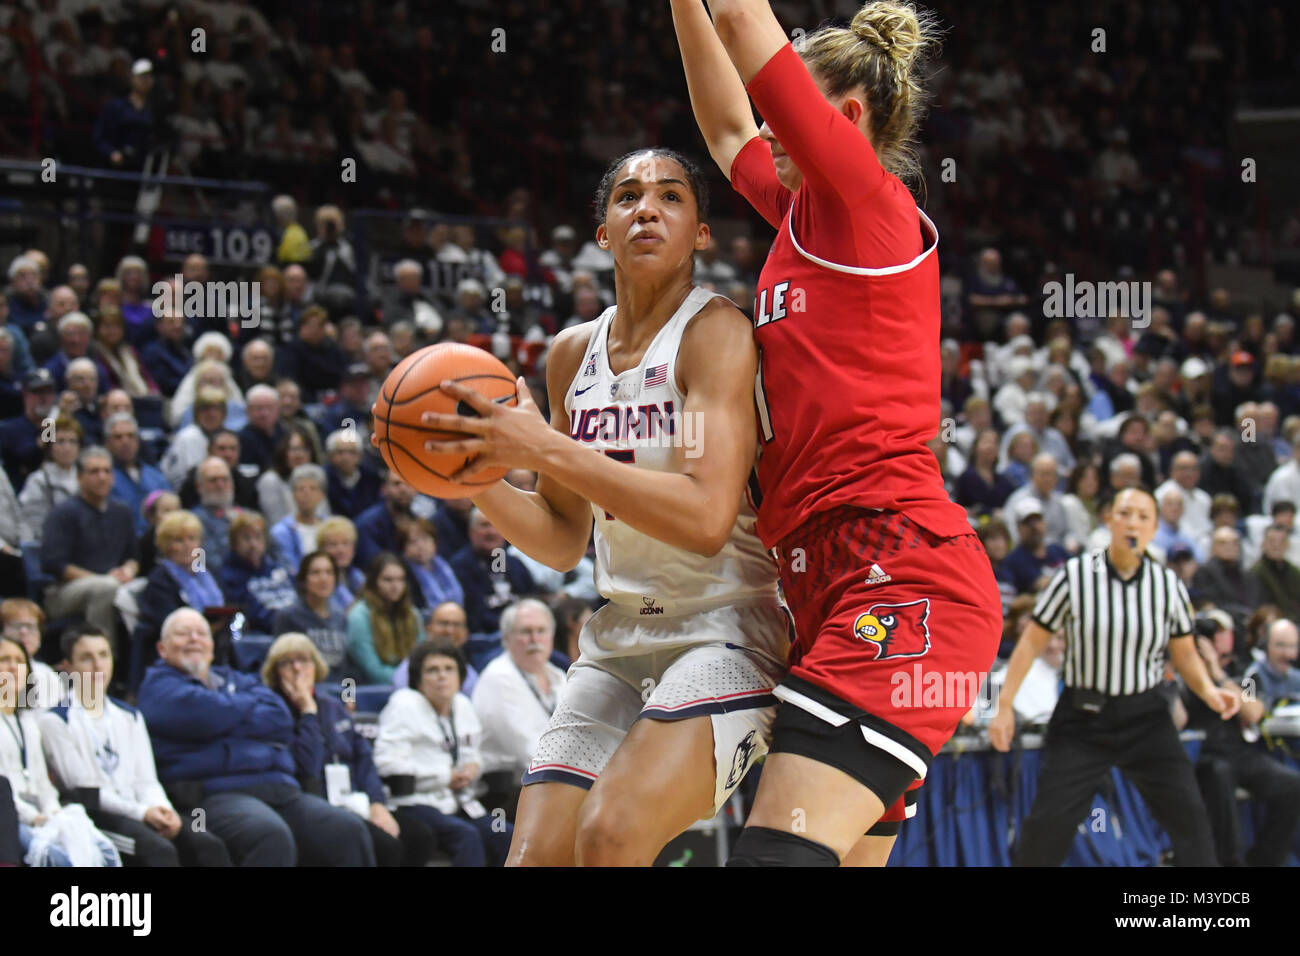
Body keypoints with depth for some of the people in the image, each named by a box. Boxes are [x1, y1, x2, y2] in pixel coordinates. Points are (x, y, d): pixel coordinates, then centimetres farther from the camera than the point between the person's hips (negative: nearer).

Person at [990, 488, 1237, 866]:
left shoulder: (1168, 584, -1)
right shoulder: (1074, 576, -8)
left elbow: (1184, 653, 11)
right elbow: (1032, 641, -2)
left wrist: (1208, 691, -8)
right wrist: (1004, 706, -4)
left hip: (1146, 717, 2)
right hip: (1083, 718, -2)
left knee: (1188, 817, -9)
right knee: (1048, 824, -8)